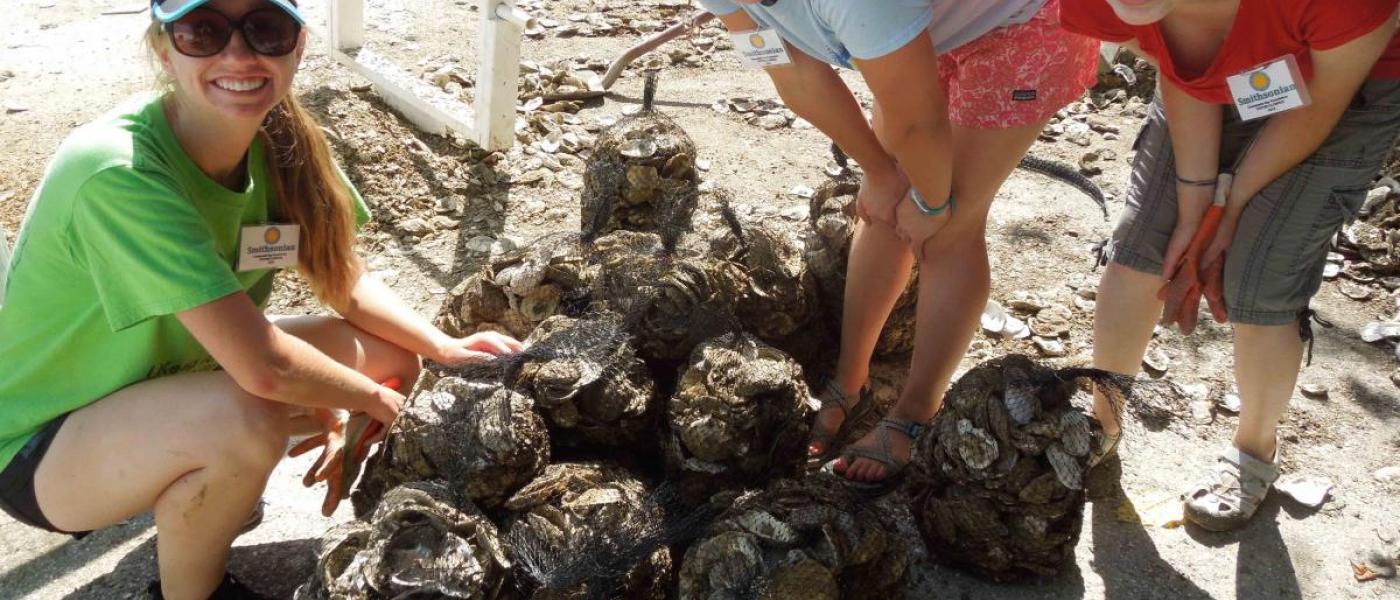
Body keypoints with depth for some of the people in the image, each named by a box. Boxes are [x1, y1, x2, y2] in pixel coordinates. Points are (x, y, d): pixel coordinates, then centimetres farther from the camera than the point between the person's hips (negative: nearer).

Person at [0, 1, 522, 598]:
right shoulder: (115, 172, -33)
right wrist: (376, 399, -20)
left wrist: (445, 349, -13)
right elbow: (263, 367, -36)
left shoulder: (279, 140, -12)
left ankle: (189, 512, 17)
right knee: (247, 419, -35)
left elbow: (345, 282, 0)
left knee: (390, 355, -1)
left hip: (169, 381, 7)